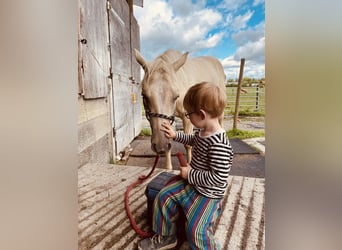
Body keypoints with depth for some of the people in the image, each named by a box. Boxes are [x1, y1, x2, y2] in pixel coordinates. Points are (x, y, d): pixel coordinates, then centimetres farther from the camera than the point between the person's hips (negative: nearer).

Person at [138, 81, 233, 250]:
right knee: (164, 196, 6)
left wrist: (190, 174, -23)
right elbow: (193, 140, 21)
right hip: (192, 182, 9)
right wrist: (175, 135, 13)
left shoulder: (219, 145, -32)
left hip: (208, 193, -9)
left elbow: (218, 178, -31)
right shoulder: (203, 131, -3)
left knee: (195, 229, -13)